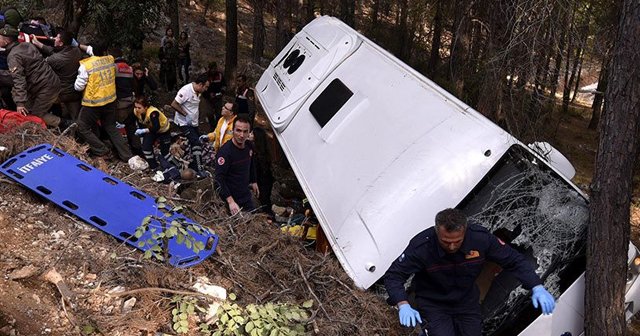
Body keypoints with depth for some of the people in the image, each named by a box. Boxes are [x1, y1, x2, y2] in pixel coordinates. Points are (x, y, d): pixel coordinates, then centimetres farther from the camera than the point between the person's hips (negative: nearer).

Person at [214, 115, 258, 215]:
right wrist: (230, 201, -33)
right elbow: (219, 179, -27)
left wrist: (253, 182, 24)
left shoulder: (249, 146, -2)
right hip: (232, 198, -7)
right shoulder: (225, 151, -25)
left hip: (246, 196, 7)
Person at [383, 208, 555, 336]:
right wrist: (403, 305, -40)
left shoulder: (480, 238, -22)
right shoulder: (422, 246, -30)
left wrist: (537, 288, -22)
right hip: (433, 304, -3)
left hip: (467, 302, 3)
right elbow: (393, 275, -24)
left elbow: (514, 260, -10)